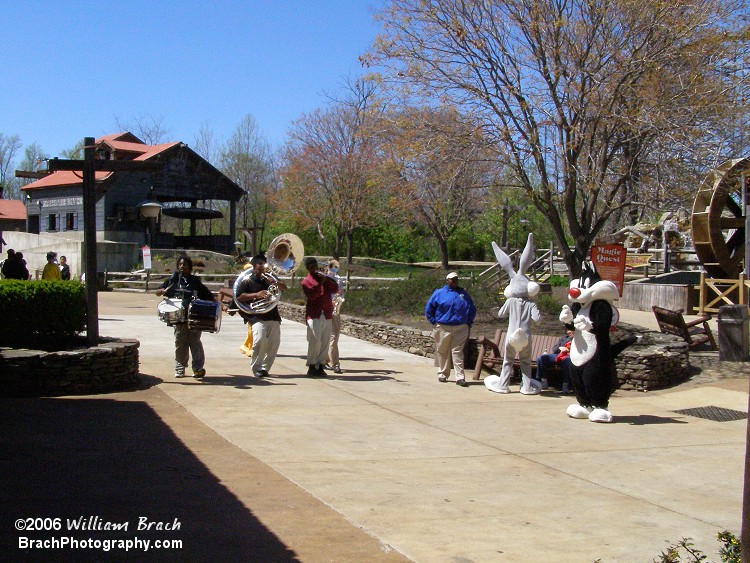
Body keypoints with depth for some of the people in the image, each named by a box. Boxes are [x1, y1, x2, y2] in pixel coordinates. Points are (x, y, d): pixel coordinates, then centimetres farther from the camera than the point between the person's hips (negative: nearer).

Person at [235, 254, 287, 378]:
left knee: (274, 342, -2)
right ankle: (256, 367, -6)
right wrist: (256, 295, -13)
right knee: (260, 340, -22)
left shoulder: (268, 279, 22)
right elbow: (239, 297, -4)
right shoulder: (247, 281, 6)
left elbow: (284, 287, 19)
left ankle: (265, 367, 11)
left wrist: (274, 282, -2)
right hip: (257, 316, -5)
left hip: (273, 316, 5)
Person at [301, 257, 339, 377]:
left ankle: (320, 366, 9)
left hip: (327, 315, 5)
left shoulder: (324, 278, 17)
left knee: (325, 342, 4)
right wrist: (320, 283, -18)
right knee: (315, 341, -12)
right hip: (314, 316, -5)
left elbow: (335, 289, 6)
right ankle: (311, 367, -6)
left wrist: (326, 280, -8)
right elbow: (311, 295, -13)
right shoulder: (306, 281, 3)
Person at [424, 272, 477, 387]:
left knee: (458, 352, -3)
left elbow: (472, 309, 19)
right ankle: (442, 374, 20)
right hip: (443, 328, -1)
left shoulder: (463, 293, 11)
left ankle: (460, 377, -6)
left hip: (460, 329, 1)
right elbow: (428, 309, 6)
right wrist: (434, 322, 0)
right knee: (442, 352, 7)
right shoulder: (439, 293, 2)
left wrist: (468, 323, 10)